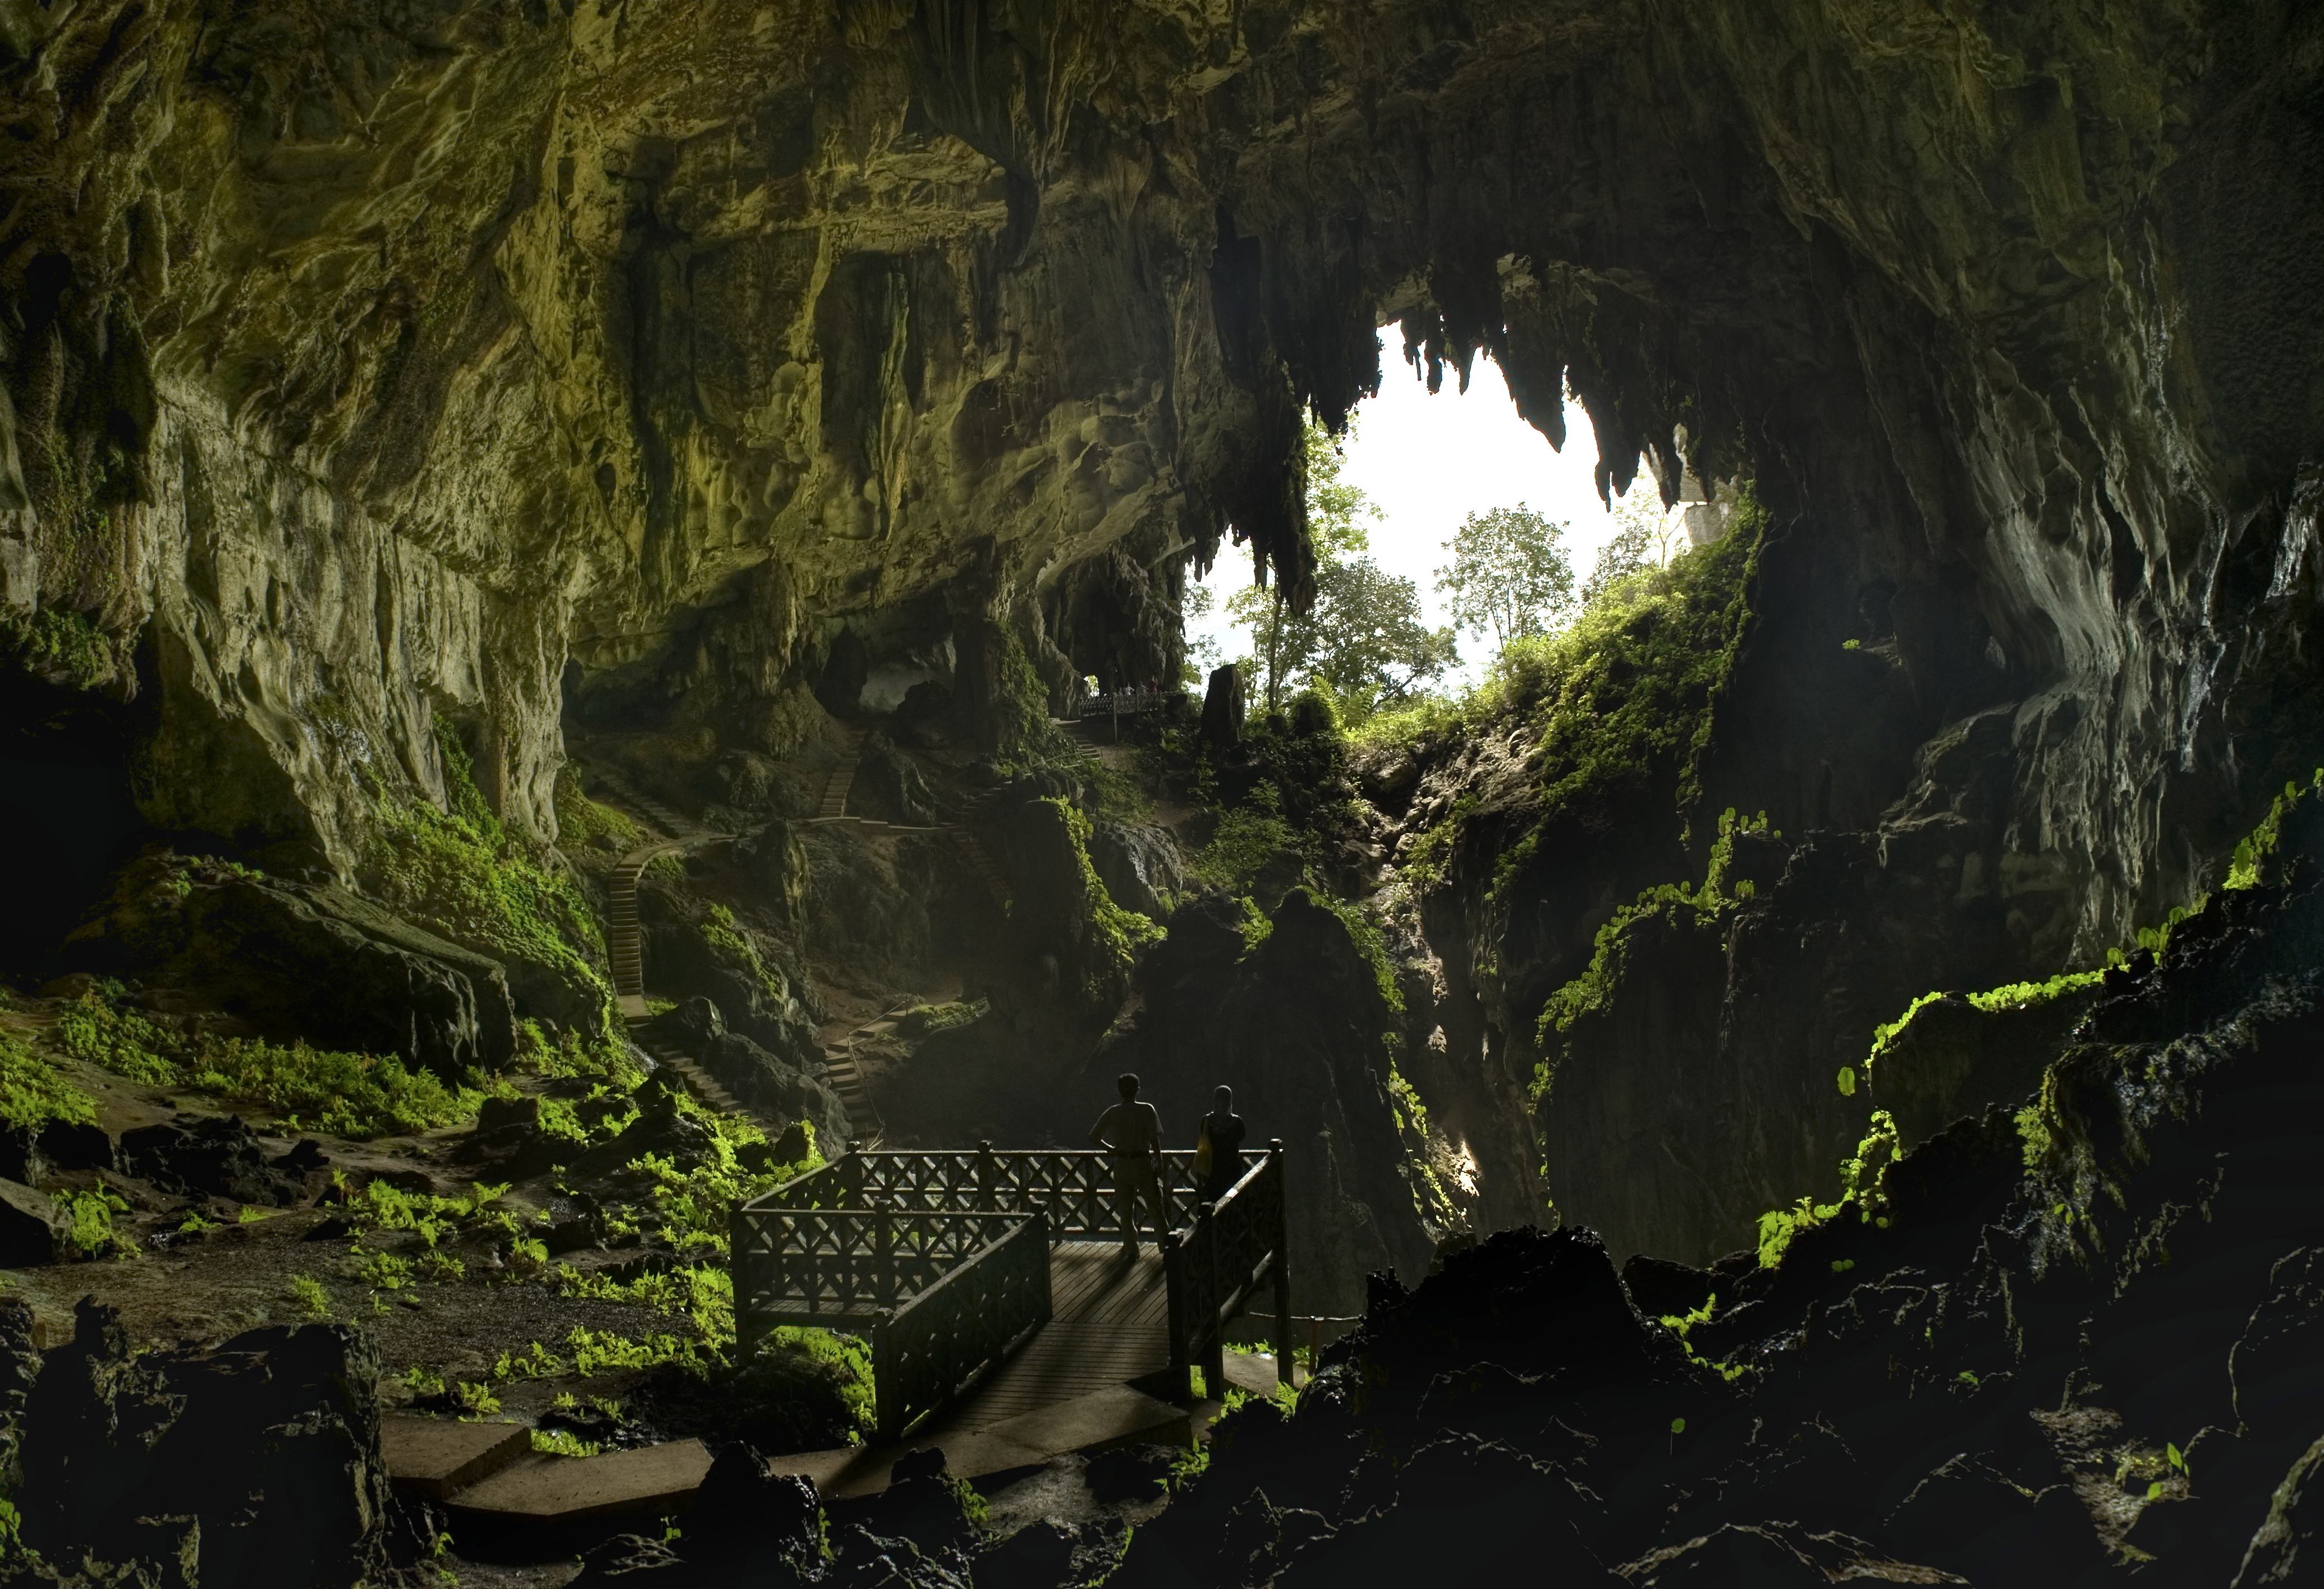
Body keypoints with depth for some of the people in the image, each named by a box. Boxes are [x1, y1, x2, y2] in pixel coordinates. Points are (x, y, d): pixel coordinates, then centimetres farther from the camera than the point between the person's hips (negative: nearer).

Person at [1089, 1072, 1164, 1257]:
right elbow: (1155, 1140, -12)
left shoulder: (1112, 1113, -1)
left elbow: (1093, 1136, 1)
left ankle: (1131, 1249, 15)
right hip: (1143, 1162, -2)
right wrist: (1159, 1163, -3)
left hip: (1122, 1164, 2)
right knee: (1156, 1207, 11)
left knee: (1126, 1209, 12)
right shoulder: (1147, 1110, -9)